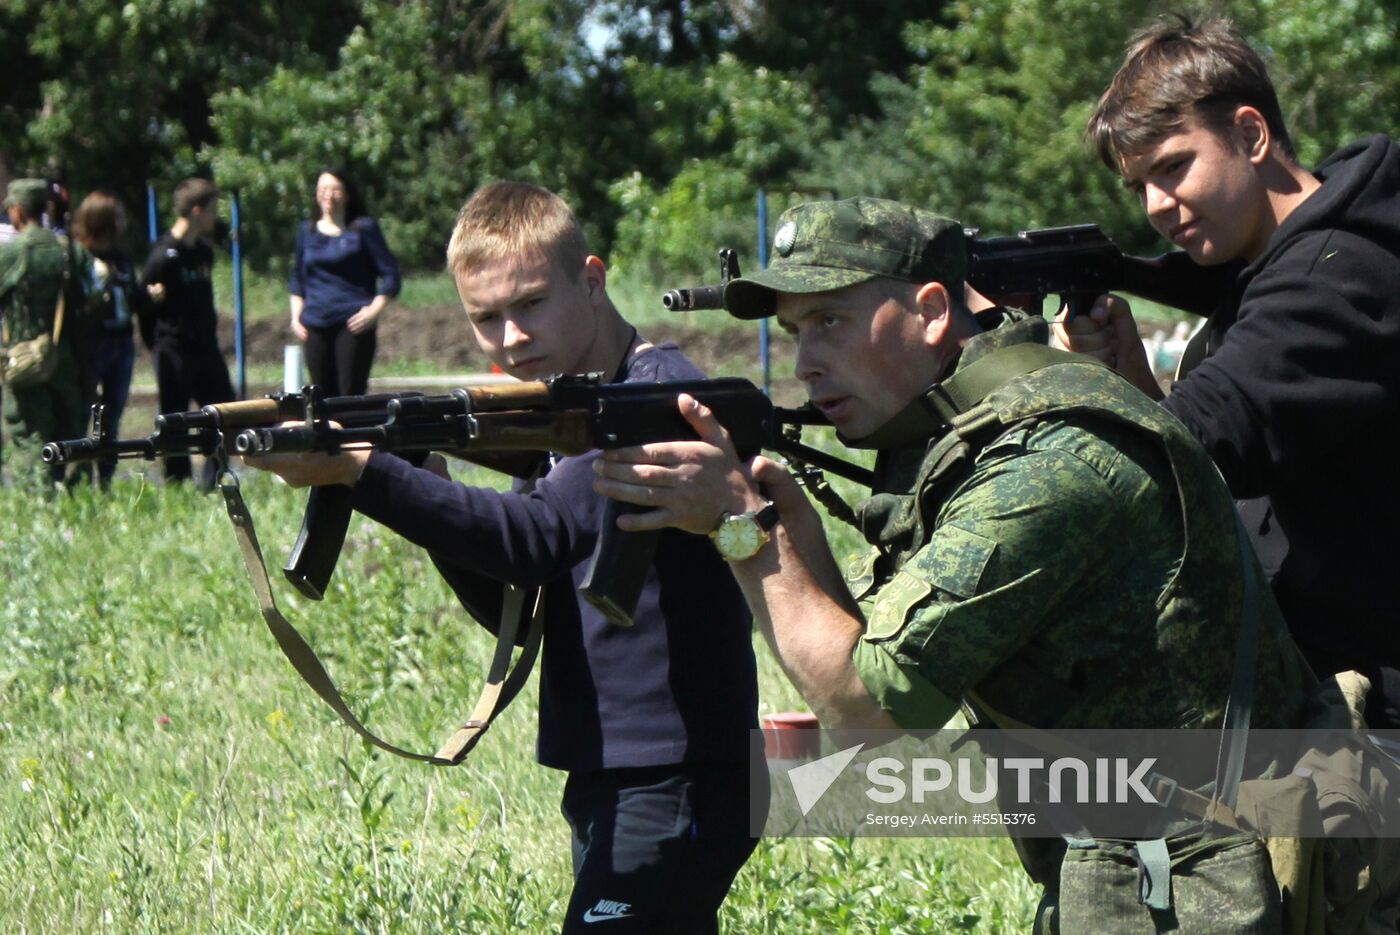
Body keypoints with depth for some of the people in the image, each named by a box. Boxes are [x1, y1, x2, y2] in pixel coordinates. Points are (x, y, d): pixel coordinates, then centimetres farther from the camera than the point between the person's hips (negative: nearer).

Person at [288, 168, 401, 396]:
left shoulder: (363, 229, 4)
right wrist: (296, 316, 11)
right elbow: (298, 279, 23)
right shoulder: (307, 231, 15)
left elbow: (390, 275, 2)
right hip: (316, 325, 4)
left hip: (353, 324, -4)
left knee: (350, 394, -11)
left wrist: (374, 311, -10)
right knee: (322, 395, 1)